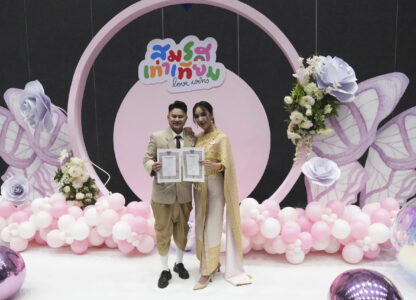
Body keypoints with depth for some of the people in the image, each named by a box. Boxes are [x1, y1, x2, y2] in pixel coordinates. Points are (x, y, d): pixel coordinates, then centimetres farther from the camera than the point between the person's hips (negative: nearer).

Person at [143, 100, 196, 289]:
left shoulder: (192, 138, 3)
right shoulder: (156, 137, -3)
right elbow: (147, 159, -3)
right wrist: (152, 166, -24)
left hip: (184, 194, 2)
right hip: (162, 193, -2)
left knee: (182, 231, 17)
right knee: (163, 232, 9)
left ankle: (179, 263, 40)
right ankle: (165, 270, 28)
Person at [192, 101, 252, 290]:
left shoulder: (221, 137, -9)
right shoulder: (198, 138, 11)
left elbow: (226, 163, -20)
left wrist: (215, 165, -40)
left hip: (215, 186, -7)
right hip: (199, 187, 7)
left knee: (211, 227, -3)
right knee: (201, 226, 11)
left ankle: (207, 272, 8)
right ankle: (213, 263, 27)